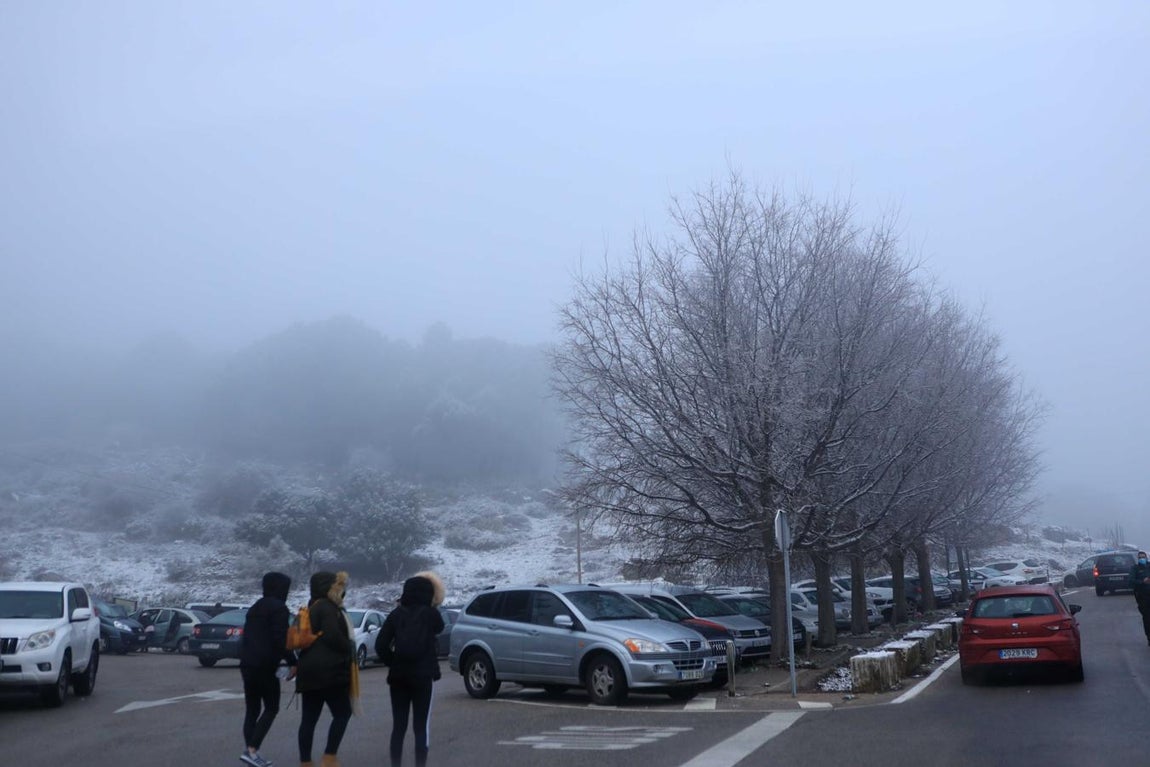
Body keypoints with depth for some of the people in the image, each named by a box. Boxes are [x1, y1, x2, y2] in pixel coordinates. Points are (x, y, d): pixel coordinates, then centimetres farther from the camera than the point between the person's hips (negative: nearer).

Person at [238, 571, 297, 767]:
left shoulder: (255, 608, 18)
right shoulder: (279, 608, -9)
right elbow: (281, 639, -16)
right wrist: (292, 662, -12)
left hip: (247, 664, 8)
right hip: (265, 666, -8)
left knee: (252, 710, 10)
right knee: (271, 708, -1)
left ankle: (249, 751, 5)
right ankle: (251, 750, -12)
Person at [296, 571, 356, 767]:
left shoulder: (314, 607, 19)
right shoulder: (327, 608, -11)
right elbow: (333, 636, -20)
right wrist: (349, 651, -5)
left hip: (310, 670, 9)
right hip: (328, 670, -9)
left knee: (309, 719, 6)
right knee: (343, 713, -1)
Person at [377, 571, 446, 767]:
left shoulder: (396, 614, 2)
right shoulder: (429, 614, -6)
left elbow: (380, 645, -3)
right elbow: (439, 628, 16)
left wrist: (393, 662, 8)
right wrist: (433, 606, 19)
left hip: (398, 676, 3)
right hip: (422, 675, -3)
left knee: (398, 726, 10)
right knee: (421, 727, 2)